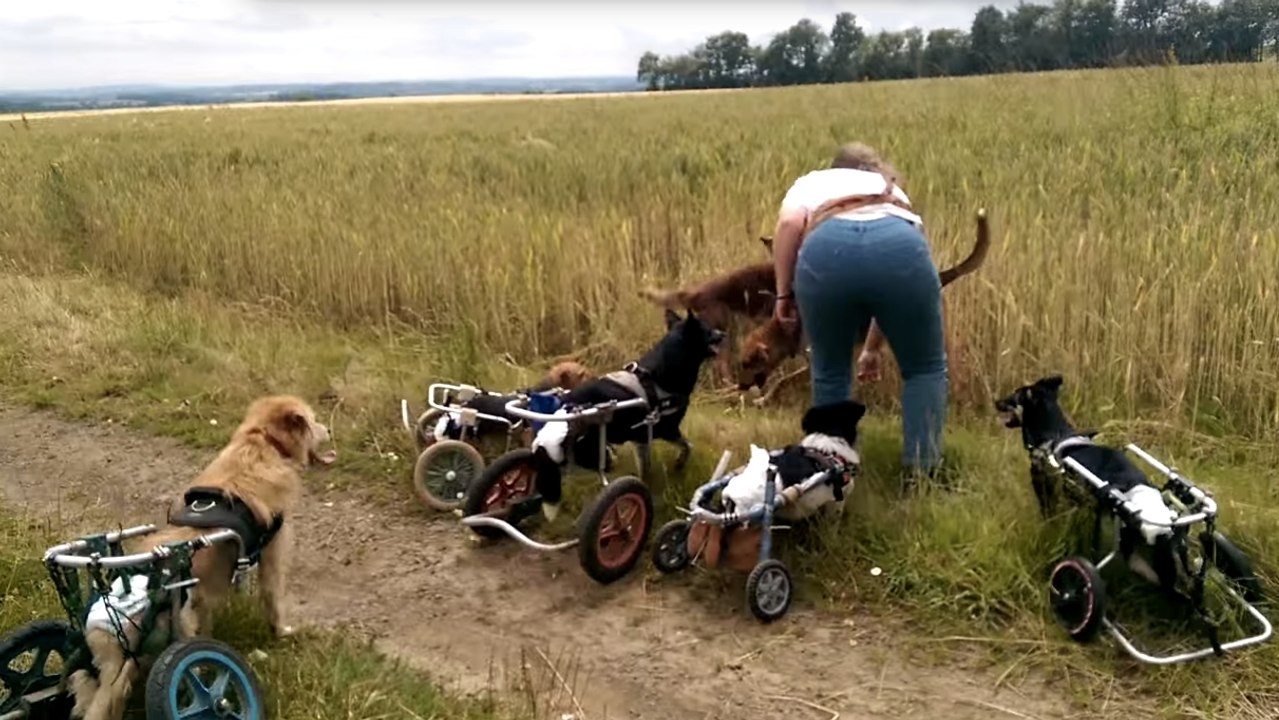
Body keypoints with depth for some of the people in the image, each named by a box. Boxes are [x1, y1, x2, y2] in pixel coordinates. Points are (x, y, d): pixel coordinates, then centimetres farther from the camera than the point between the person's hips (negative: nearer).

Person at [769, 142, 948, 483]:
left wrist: (784, 292, 17)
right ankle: (921, 472, 18)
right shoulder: (893, 193, 42)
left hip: (827, 248, -1)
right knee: (926, 367, 21)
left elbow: (790, 225, 10)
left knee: (830, 373, 22)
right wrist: (873, 347, 53)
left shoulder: (811, 183, 35)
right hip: (900, 243, 1)